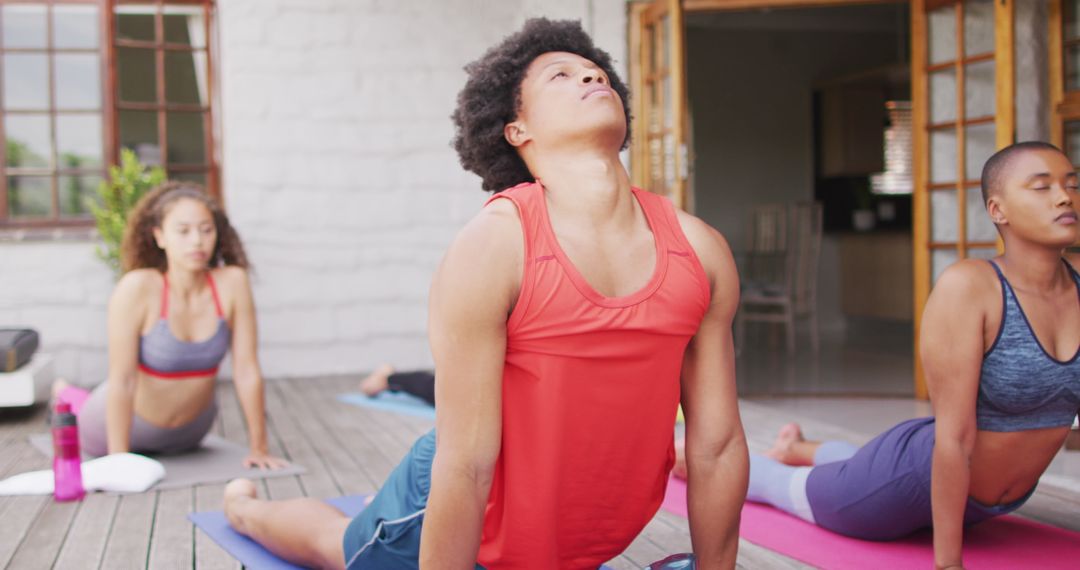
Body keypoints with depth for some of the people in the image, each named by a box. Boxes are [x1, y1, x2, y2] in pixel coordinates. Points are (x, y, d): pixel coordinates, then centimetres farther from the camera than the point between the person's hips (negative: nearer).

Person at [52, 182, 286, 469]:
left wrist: (259, 448, -17)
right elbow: (121, 379, -29)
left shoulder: (232, 282, -25)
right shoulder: (137, 288, -32)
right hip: (128, 420, -2)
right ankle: (67, 396, 57)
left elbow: (247, 371, -21)